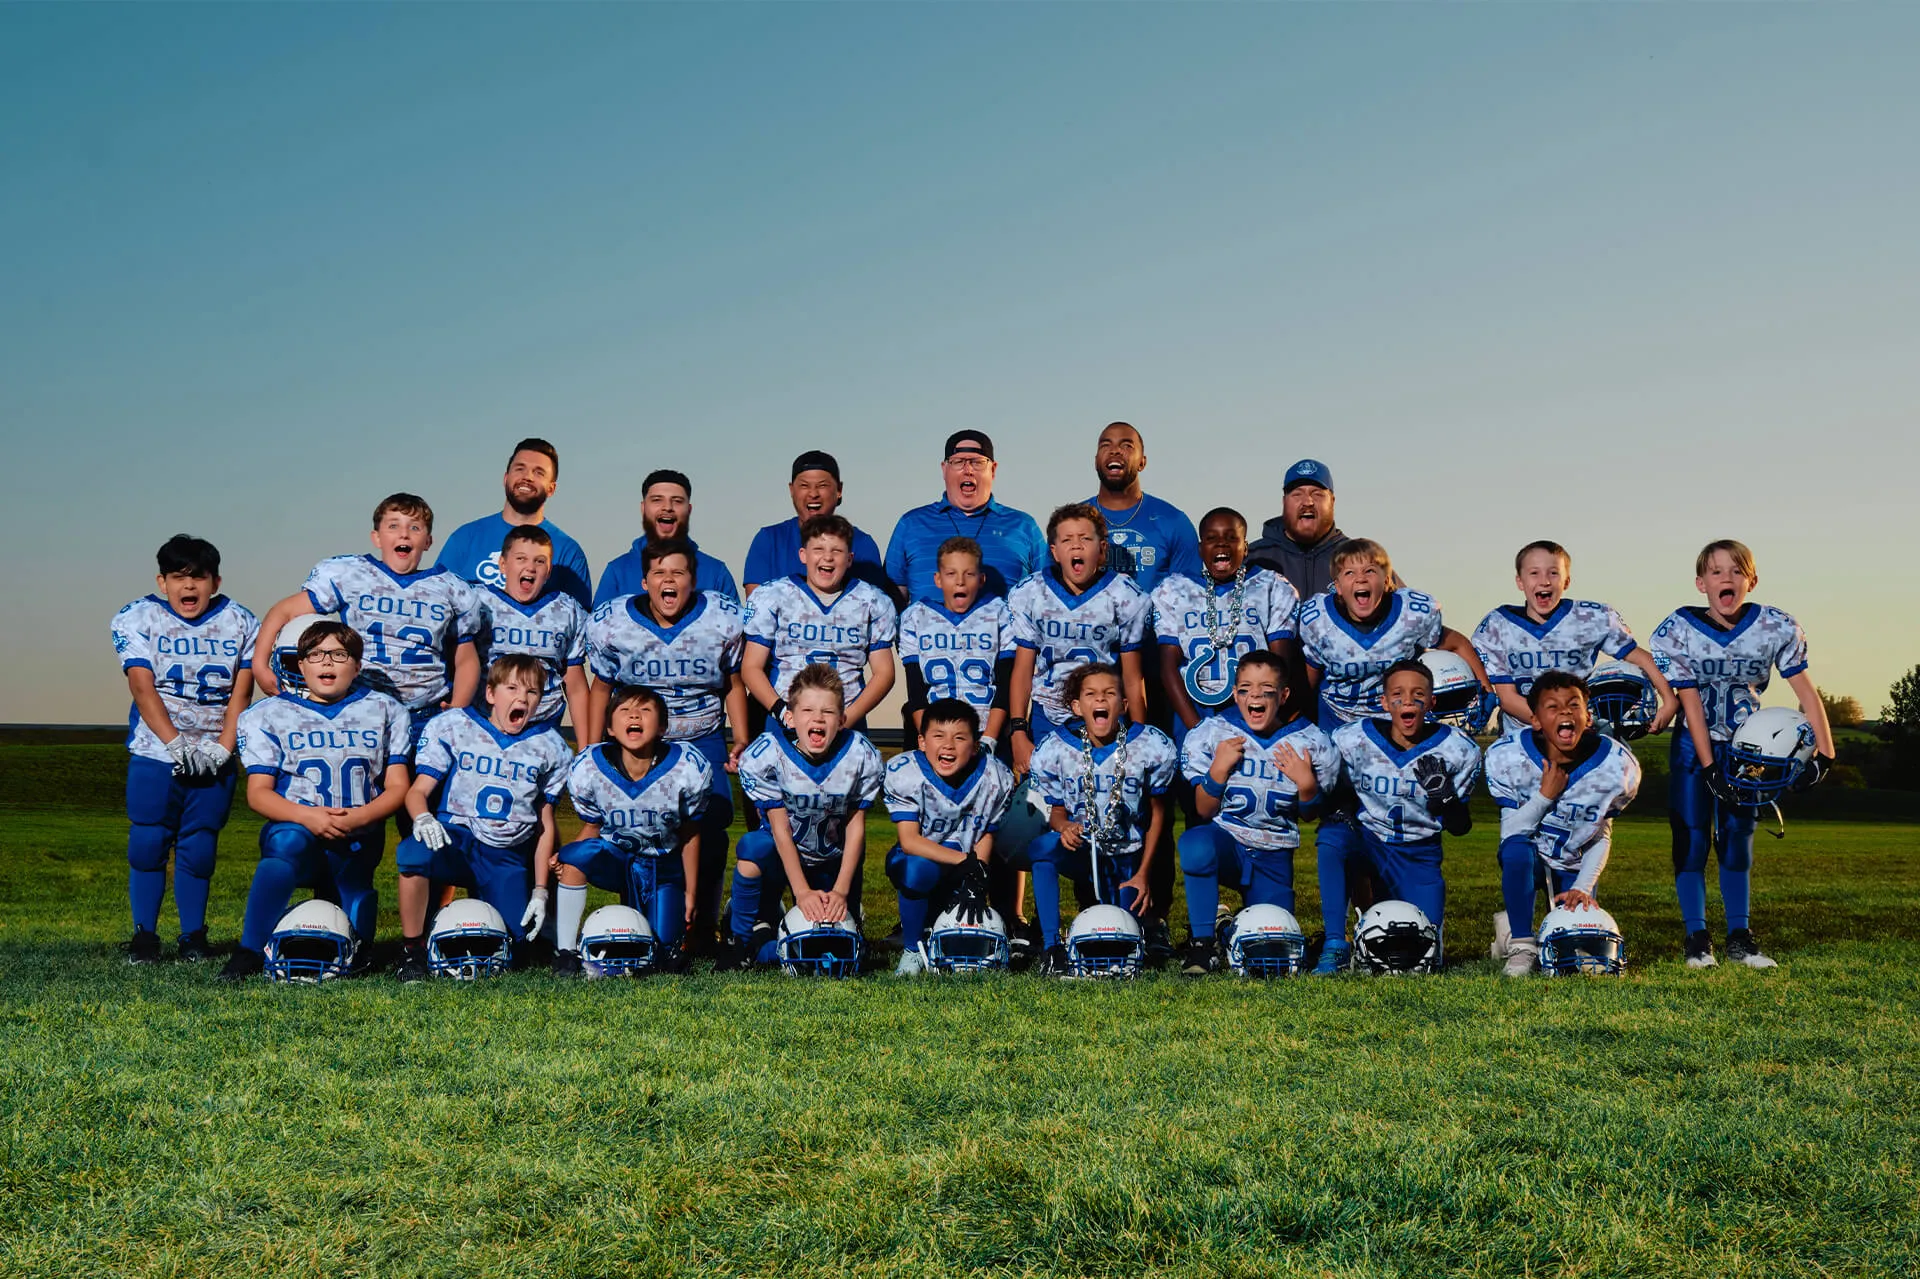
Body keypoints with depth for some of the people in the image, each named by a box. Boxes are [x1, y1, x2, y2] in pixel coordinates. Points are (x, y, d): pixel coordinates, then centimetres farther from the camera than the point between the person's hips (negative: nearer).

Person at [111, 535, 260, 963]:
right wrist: (177, 743, -16)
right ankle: (144, 935, 7)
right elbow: (143, 689, -7)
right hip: (155, 752, -1)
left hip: (215, 757, 1)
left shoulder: (240, 623, 6)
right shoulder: (137, 619, 2)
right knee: (148, 841, -6)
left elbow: (241, 693, 1)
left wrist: (222, 748, -11)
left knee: (198, 847, 0)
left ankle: (193, 936, 13)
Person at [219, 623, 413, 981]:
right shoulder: (269, 715, 8)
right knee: (290, 841, -40)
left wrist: (358, 818, -16)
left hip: (358, 845, 2)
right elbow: (258, 793, -1)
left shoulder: (385, 712, 12)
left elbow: (397, 787, 5)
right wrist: (307, 816, -21)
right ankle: (249, 953, -36)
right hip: (296, 829, -2)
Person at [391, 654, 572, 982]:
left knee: (512, 941, -10)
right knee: (414, 852, -36)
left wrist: (540, 890, 7)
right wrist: (422, 818, -26)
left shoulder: (550, 748, 9)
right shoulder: (452, 727, 4)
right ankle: (412, 949, -15)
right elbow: (418, 790, -2)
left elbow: (545, 827, 12)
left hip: (508, 858, 2)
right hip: (455, 841, -2)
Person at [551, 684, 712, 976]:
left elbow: (690, 834, -5)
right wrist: (562, 862, -24)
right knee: (573, 856, -33)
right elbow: (592, 828, -4)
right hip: (613, 858, 0)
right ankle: (565, 952, -16)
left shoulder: (690, 769, -21)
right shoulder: (587, 769, -19)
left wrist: (690, 892, 4)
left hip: (664, 866, 1)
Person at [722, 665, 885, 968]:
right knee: (753, 847, -35)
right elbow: (780, 828, -17)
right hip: (783, 855, -1)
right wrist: (802, 891, -22)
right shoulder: (766, 754, -19)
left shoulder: (862, 757, -14)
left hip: (834, 865, 2)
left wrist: (840, 891, -14)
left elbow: (856, 828, -8)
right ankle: (744, 939, -11)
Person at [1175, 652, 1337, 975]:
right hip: (1225, 842, -1)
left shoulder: (1311, 744, -5)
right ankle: (1204, 940, -17)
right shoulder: (1212, 734, -5)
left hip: (1273, 857, 2)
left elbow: (1308, 815, 7)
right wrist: (1218, 770, -20)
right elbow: (1204, 812, -3)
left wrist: (1306, 784, -14)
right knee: (1196, 844, -38)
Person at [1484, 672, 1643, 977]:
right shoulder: (1507, 757, -21)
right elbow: (1510, 834, -18)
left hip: (1575, 865, 2)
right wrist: (1545, 794, -31)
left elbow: (1601, 837, -4)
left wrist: (1584, 887, -14)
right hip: (1526, 857, -2)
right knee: (1517, 850, -37)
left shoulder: (1616, 766, -17)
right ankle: (1521, 942, -18)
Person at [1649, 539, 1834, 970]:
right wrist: (1710, 767, -18)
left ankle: (1740, 936, 10)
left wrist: (1824, 751, -16)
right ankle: (1696, 937, 2)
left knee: (1737, 839, 2)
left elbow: (1806, 691, -9)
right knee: (1692, 837, -6)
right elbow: (1691, 703, -17)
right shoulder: (1677, 630, -18)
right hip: (1693, 744, -2)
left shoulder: (1776, 628, -13)